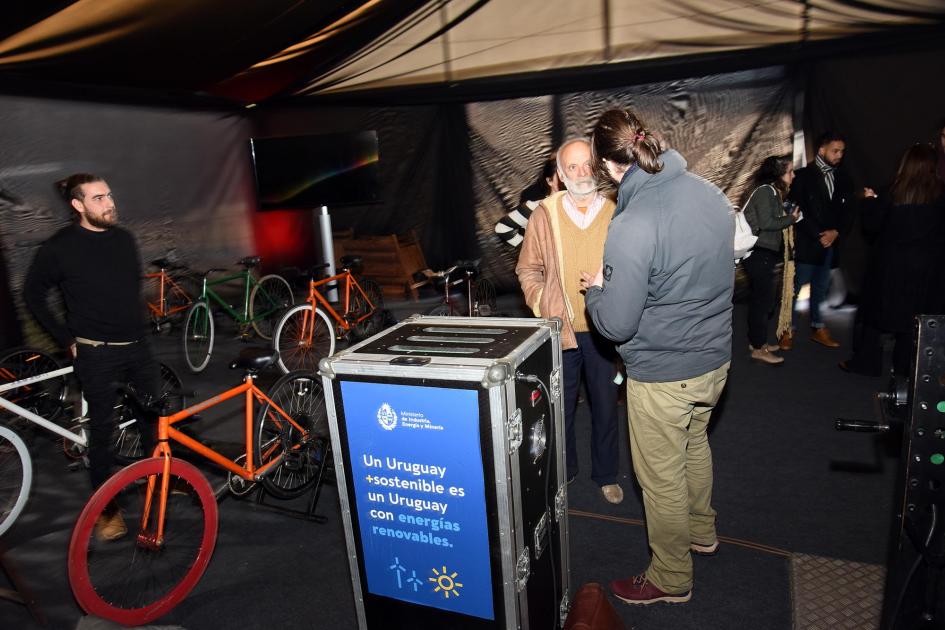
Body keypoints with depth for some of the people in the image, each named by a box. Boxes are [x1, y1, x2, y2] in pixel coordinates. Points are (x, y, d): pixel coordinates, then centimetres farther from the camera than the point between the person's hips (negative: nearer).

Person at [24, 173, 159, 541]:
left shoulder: (125, 239, 5)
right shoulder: (59, 247, -10)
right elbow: (33, 296, 0)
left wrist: (139, 329, 15)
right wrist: (67, 339, -3)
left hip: (138, 348, 5)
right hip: (96, 355, -5)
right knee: (102, 430, 5)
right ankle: (106, 508, 19)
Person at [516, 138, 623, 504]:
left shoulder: (616, 214, -2)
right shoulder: (544, 214, -2)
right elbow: (529, 270, 5)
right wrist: (542, 307, -6)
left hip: (605, 331, 1)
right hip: (560, 330, 0)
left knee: (605, 405, 14)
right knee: (561, 405, 14)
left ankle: (606, 474, 34)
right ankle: (563, 471, 35)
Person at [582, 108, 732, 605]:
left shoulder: (630, 228, -28)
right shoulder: (711, 195, -3)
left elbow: (616, 325, -25)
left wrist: (595, 288, -5)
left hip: (662, 374, -8)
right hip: (715, 358, 8)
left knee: (662, 478, 12)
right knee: (694, 444, 30)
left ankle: (671, 579, 34)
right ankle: (701, 532, 54)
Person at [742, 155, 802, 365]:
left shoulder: (774, 192, 16)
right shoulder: (765, 191, -12)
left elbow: (773, 221, 15)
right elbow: (766, 223, -19)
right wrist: (791, 218, -8)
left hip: (765, 253, 10)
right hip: (759, 253, -10)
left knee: (761, 298, 15)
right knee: (764, 299, -5)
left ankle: (756, 341, 26)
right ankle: (758, 348, 4)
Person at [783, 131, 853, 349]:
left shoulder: (843, 178, 11)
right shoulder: (803, 176, -3)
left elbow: (847, 210, 10)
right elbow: (798, 210, -8)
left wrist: (835, 231, -7)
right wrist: (818, 235, -11)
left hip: (830, 242, 5)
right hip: (806, 242, -5)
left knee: (821, 287, 11)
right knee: (796, 286, -3)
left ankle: (818, 328, 20)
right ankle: (789, 330, 4)